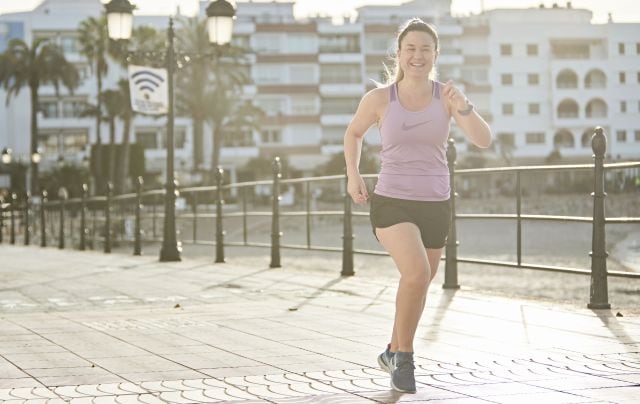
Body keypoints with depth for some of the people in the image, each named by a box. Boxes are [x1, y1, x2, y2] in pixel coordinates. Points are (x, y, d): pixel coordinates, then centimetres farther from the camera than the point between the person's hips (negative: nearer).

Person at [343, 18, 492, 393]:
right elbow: (354, 133, 13)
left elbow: (484, 140, -16)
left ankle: (394, 352, 44)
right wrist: (353, 175, 2)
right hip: (391, 204, -3)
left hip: (435, 207, 3)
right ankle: (404, 355, -5)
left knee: (420, 285, 18)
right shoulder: (379, 98, -7)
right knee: (417, 274, -27)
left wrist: (463, 108, -32)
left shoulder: (447, 96, -5)